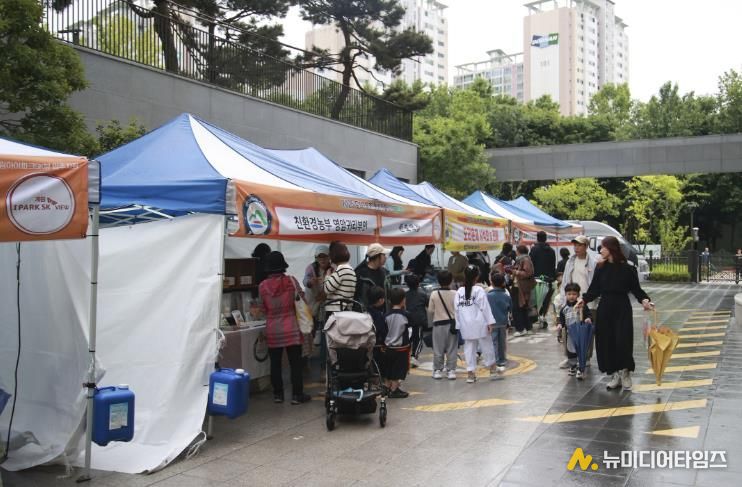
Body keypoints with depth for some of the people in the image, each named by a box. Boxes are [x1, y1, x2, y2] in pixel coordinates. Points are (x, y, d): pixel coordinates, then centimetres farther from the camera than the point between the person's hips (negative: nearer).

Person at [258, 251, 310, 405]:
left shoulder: (263, 286, -5)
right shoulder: (291, 281, -7)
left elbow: (264, 308, 3)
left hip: (272, 330, 1)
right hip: (291, 329, -1)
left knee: (275, 364, 10)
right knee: (295, 363, 6)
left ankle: (278, 394, 17)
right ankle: (297, 395, 9)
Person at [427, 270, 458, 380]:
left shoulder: (434, 294, -10)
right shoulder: (455, 294, -11)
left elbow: (430, 310, -4)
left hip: (438, 324, 0)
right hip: (452, 323, 0)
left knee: (438, 349, 10)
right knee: (452, 349, 9)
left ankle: (437, 370, 16)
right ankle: (451, 370, 12)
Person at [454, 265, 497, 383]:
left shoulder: (459, 292, 0)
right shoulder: (479, 290, -10)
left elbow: (457, 309, 2)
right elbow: (485, 308, -11)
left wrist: (458, 325, 9)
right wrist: (490, 322, -6)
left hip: (466, 326, 3)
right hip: (480, 324, -3)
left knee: (469, 348, 8)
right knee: (486, 346, 11)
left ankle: (470, 373, 8)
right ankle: (492, 370, 22)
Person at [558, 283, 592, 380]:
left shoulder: (582, 306, -7)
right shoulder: (564, 308, 5)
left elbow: (588, 314, -8)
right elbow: (562, 318, 12)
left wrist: (588, 319, -29)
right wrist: (560, 324, -6)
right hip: (569, 333, 4)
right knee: (570, 351, 15)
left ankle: (581, 369, 4)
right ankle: (573, 366, 32)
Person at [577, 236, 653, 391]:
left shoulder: (627, 268, -5)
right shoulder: (601, 268, 3)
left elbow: (636, 289, -1)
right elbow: (594, 289, 3)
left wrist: (644, 300, -18)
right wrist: (584, 299, -13)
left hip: (622, 310, -3)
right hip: (605, 309, 3)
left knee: (623, 342, -6)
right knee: (606, 342, 4)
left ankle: (625, 373, 16)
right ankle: (614, 375, 17)